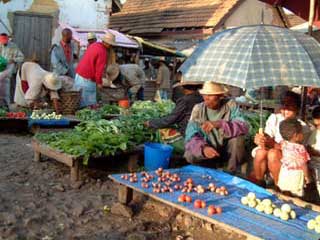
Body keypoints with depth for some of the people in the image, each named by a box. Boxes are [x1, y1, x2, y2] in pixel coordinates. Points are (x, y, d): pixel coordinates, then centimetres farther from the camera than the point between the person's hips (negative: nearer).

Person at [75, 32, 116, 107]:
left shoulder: (93, 45, 9)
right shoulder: (103, 52, -17)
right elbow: (99, 69, -18)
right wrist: (99, 82, -6)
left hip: (78, 75, 9)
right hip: (87, 80, -9)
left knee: (80, 100, 14)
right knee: (90, 104, -1)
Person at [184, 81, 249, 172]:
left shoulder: (231, 105, -12)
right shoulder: (198, 109, -11)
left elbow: (243, 128, -27)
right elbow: (191, 137, -18)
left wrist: (218, 124, -42)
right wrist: (203, 148, -39)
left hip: (229, 150, -1)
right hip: (209, 149, 1)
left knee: (238, 136, -29)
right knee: (190, 155, -26)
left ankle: (232, 173, -11)